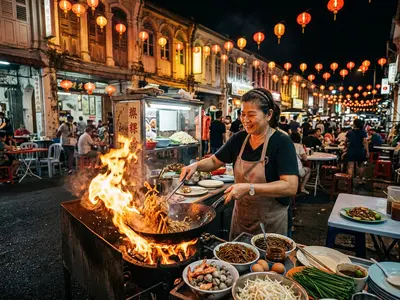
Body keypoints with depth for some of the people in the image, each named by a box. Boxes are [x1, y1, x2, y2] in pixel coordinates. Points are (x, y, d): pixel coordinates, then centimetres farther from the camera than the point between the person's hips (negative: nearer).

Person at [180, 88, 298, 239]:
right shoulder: (238, 138, -4)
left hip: (270, 221, -4)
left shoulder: (282, 142, -18)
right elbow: (214, 161, 7)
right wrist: (196, 165, -13)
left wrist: (250, 188, -35)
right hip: (240, 215, 5)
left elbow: (291, 187, -27)